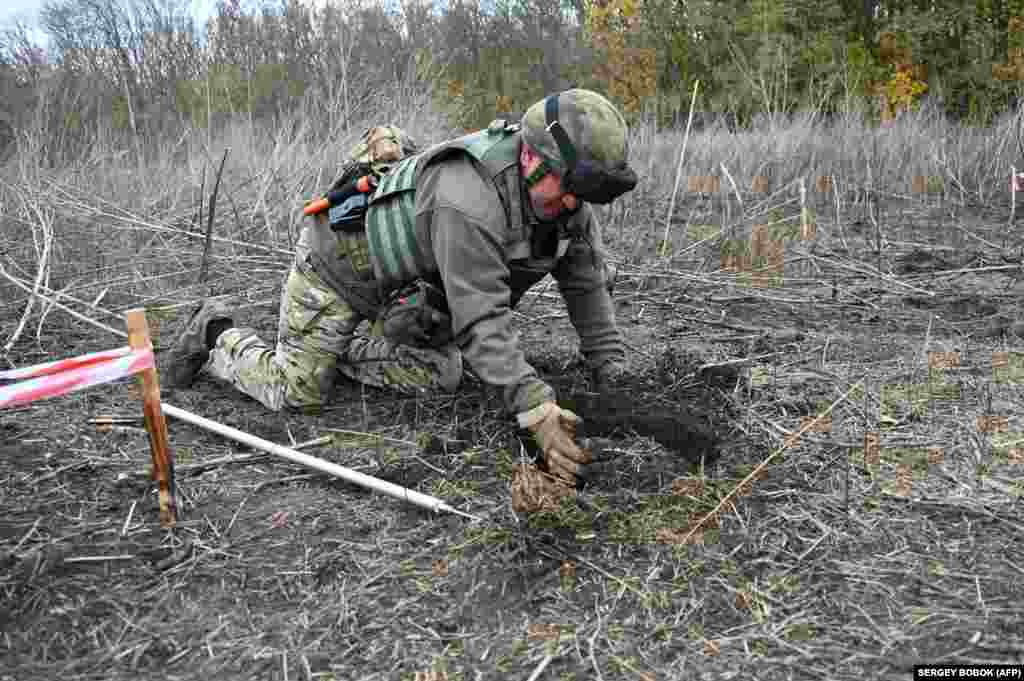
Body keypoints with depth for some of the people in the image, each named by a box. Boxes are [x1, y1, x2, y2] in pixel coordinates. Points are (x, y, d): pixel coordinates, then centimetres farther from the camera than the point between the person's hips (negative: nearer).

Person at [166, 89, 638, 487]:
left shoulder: (563, 192, -14)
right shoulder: (468, 201, -41)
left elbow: (586, 283, -8)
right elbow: (481, 320, -42)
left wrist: (613, 374, -10)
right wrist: (536, 410, -47)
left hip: (409, 285, 8)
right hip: (340, 262, -7)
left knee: (438, 375, 2)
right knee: (299, 392, -4)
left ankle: (342, 353, 21)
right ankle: (217, 338, 22)